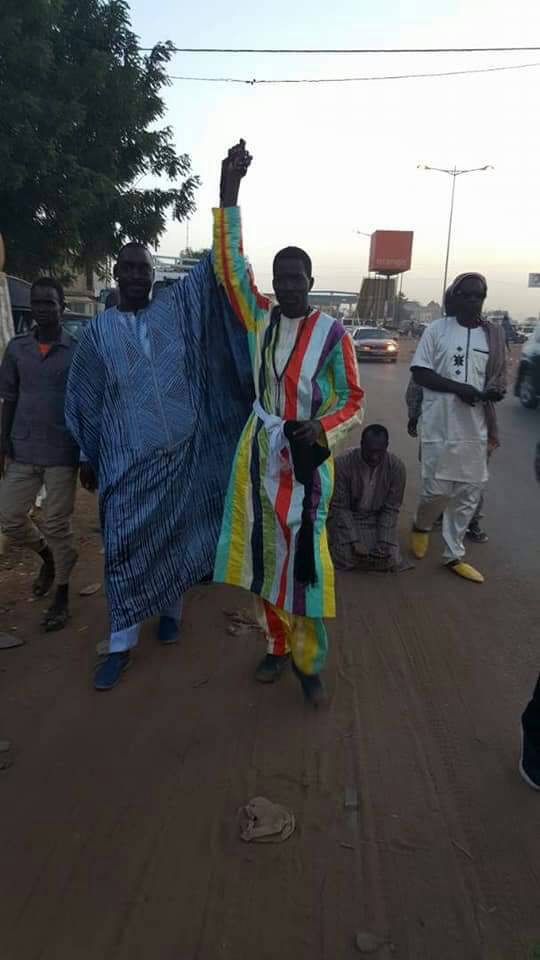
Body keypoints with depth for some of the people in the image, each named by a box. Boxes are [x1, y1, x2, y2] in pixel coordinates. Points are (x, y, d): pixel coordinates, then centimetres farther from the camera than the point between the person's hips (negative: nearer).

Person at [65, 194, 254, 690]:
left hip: (185, 449, 1)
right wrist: (89, 458, 10)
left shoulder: (178, 307, 3)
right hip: (128, 458, 0)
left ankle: (170, 609, 35)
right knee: (124, 544, 3)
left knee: (177, 534, 12)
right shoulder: (98, 330, 3)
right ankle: (122, 642, 17)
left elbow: (215, 265, -5)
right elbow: (85, 400, 8)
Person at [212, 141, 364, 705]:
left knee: (305, 561, -2)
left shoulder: (332, 333, -7)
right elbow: (229, 264, -1)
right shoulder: (259, 319, 3)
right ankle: (277, 647, 29)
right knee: (265, 557, 11)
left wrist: (321, 429, -20)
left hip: (306, 458, -3)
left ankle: (309, 663, 17)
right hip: (259, 452, 4)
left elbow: (352, 398, -2)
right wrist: (229, 193, -8)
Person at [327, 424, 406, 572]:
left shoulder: (397, 467, -17)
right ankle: (334, 539, 13)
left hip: (377, 518, 2)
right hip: (346, 517, -2)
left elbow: (391, 509, -9)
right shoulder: (342, 464, -24)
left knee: (390, 560, -15)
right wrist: (355, 542, -23)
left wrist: (384, 543, -18)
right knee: (345, 559, -21)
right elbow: (340, 507, -16)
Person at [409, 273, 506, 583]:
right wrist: (458, 387, -19)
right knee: (438, 490, -3)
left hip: (475, 427, 4)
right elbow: (420, 374, -6)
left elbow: (497, 378, 15)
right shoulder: (437, 329, -3)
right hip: (440, 424, -4)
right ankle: (422, 526, 30)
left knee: (469, 493, 9)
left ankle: (454, 555, 23)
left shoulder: (494, 335, 8)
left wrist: (494, 391, -9)